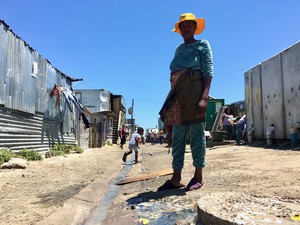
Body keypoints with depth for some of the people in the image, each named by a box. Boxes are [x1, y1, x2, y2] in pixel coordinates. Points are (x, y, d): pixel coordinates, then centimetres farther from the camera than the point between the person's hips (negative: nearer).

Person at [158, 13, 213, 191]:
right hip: (177, 96, 6)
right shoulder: (179, 49, 23)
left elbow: (208, 72, -5)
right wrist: (171, 100, 13)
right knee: (177, 136, 2)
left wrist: (204, 97, -19)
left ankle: (198, 176, 3)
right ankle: (176, 178, 6)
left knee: (196, 134, -5)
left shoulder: (203, 45, 7)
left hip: (193, 92, -6)